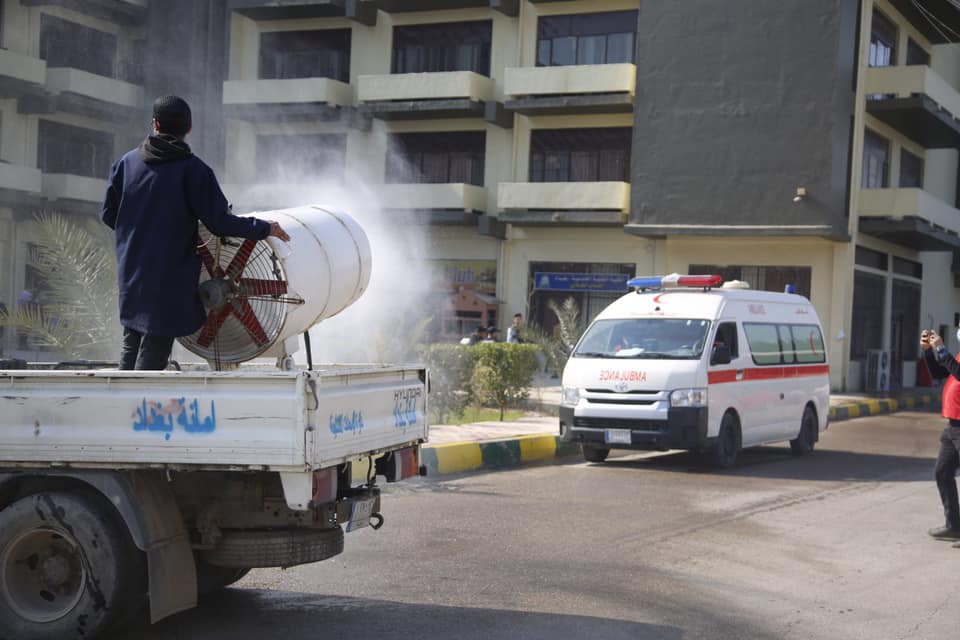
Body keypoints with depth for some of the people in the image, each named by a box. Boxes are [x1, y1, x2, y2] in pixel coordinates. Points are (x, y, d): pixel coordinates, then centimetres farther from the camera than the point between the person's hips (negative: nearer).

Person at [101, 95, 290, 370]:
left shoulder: (126, 162, 3)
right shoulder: (193, 169, -11)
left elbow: (109, 215, 8)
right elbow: (219, 222, -14)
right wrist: (264, 228, -2)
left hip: (130, 271, 5)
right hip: (169, 276, -5)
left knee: (131, 343, 18)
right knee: (154, 348, 0)